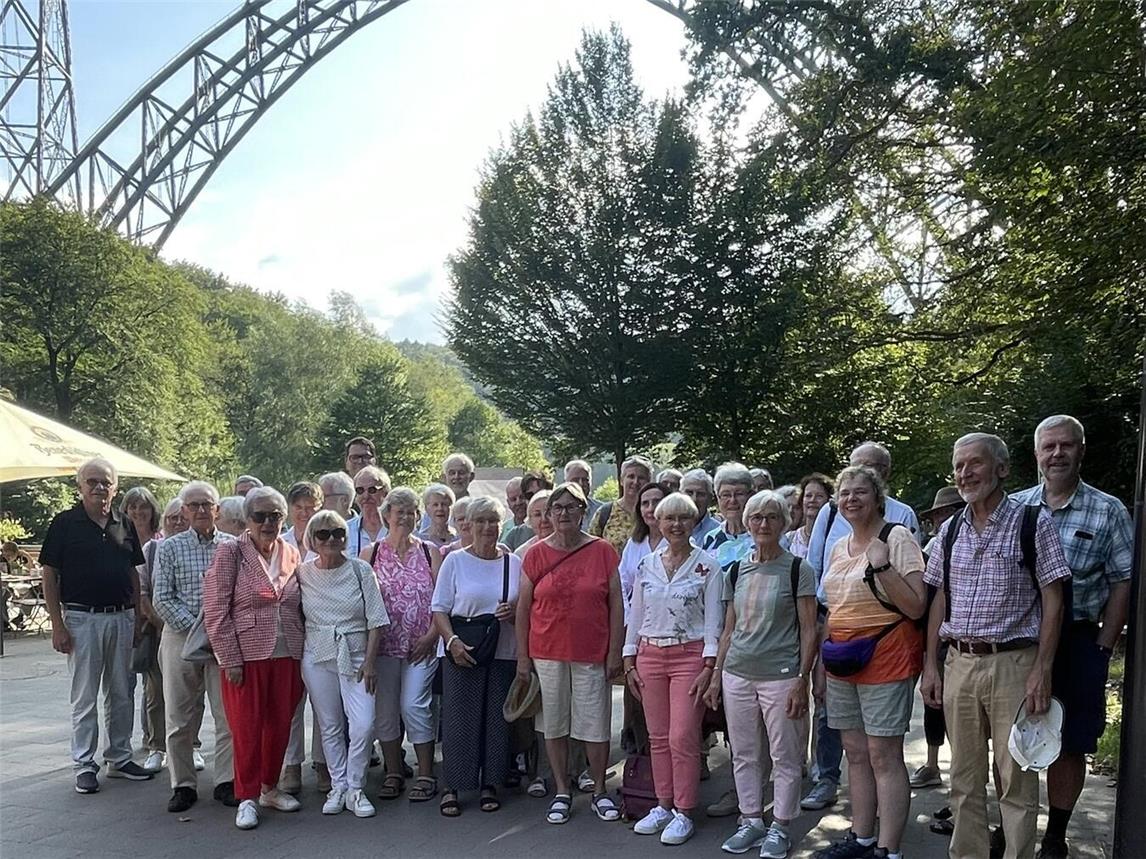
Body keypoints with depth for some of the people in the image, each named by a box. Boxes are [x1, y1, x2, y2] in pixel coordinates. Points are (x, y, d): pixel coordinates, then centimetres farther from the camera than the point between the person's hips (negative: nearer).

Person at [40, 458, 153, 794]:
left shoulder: (124, 525, 8)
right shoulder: (65, 523, -5)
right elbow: (49, 575, -6)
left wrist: (137, 617, 8)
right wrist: (57, 625, -11)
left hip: (121, 618, 4)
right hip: (82, 618, -4)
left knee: (121, 694, 12)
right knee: (85, 697, 4)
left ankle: (120, 758, 23)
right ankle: (84, 766, 14)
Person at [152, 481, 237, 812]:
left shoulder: (233, 546, 5)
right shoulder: (170, 548, 3)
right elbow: (162, 599, -2)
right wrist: (195, 627, -11)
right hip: (181, 637, 0)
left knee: (229, 714, 2)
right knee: (180, 718, 6)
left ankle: (226, 781, 14)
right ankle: (183, 785, 18)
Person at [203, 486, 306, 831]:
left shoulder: (292, 554, 8)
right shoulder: (230, 552, -5)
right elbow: (215, 610, -8)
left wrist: (303, 652, 7)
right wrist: (230, 659, -11)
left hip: (287, 656, 4)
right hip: (246, 656, -4)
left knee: (280, 725, 11)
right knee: (247, 728, 3)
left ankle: (270, 789, 29)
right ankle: (247, 798, 17)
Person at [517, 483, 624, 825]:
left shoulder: (603, 551, -1)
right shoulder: (536, 554, 1)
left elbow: (616, 604, 1)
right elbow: (523, 607, 5)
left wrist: (615, 652, -3)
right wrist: (522, 656, 3)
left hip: (592, 654, -1)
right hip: (548, 653, 1)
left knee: (595, 725, 5)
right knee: (554, 723, 10)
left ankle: (599, 791, 23)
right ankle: (562, 792, 24)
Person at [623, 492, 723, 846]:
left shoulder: (707, 566, -4)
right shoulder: (646, 565, 7)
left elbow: (713, 620, -5)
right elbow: (635, 615, 10)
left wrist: (708, 667, -11)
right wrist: (629, 662, 7)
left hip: (690, 655, -4)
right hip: (650, 655, 4)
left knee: (683, 738, -4)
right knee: (658, 737, 9)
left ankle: (683, 813, 9)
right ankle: (663, 805, 22)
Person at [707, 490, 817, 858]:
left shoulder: (798, 570, -4)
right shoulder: (736, 571, 8)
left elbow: (809, 631, -5)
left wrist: (802, 681, -11)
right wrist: (716, 676, 11)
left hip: (780, 675, -4)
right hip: (737, 674, 4)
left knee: (784, 756, 4)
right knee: (744, 754, 12)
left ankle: (780, 828, 20)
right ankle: (751, 822, 26)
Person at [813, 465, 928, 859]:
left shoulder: (898, 538, -8)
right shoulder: (838, 547, 13)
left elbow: (916, 608, -13)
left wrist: (882, 565, -23)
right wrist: (823, 665, 19)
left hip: (885, 656, -7)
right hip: (841, 658, 7)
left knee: (884, 756, -3)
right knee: (856, 752, 13)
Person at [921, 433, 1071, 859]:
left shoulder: (1033, 522, -4)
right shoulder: (951, 529, 10)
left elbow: (1053, 599, -6)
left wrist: (1042, 669, -12)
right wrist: (930, 664, 7)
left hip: (1013, 663, -4)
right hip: (959, 663, 5)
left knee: (1017, 781, 1)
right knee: (964, 778, 13)